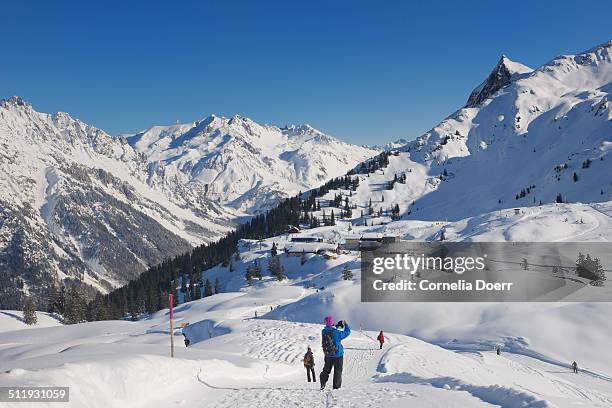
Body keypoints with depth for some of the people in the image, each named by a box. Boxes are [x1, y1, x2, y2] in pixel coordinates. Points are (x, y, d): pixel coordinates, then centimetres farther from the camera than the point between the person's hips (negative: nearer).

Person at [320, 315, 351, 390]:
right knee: (338, 371, 7)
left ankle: (323, 384, 8)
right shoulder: (337, 333, -21)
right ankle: (336, 387, 7)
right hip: (338, 355, -4)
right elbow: (347, 332, -6)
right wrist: (346, 325, 9)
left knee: (326, 370, 18)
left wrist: (337, 326, 17)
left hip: (328, 355, 4)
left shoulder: (323, 332, -8)